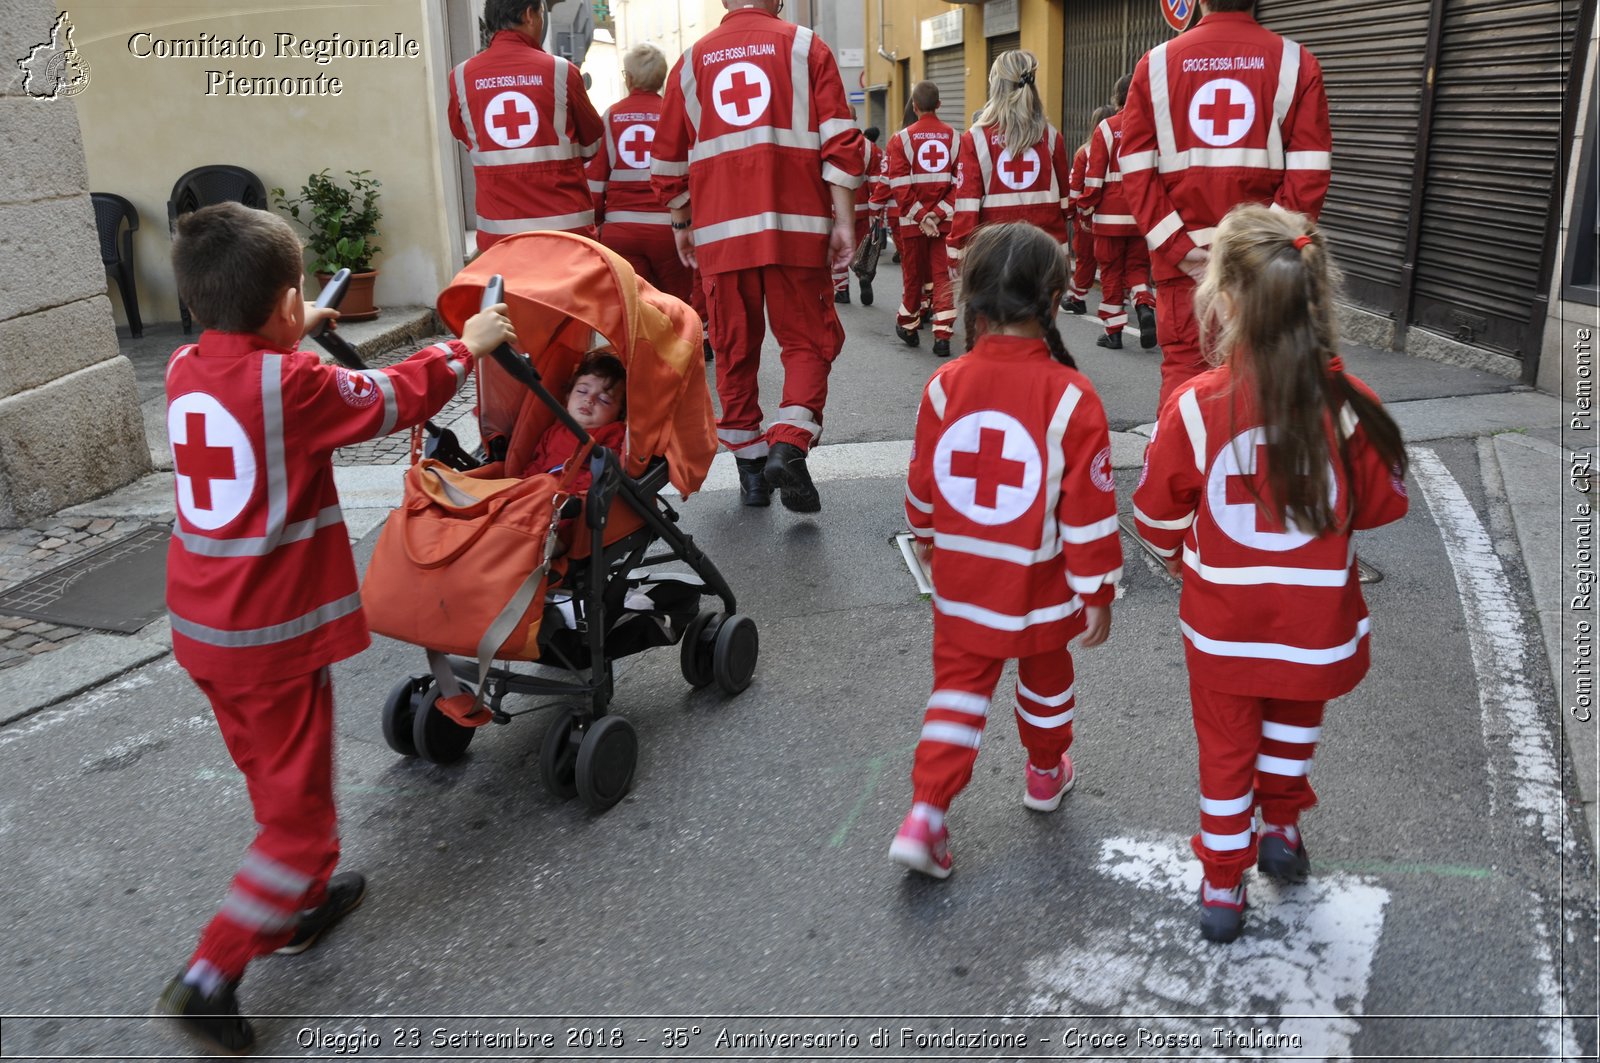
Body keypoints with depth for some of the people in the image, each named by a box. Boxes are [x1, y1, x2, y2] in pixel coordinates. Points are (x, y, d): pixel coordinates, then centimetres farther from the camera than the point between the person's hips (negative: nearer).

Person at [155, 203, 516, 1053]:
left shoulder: (183, 370, 1)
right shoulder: (294, 384, -19)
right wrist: (467, 345, 9)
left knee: (270, 779, 25)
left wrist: (286, 336, 36)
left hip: (200, 630, 8)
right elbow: (393, 399, -5)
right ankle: (209, 978, 6)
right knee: (298, 813, 5)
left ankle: (302, 903, 42)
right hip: (276, 639, -8)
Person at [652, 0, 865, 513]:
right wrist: (844, 222, -2)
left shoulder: (692, 60, 12)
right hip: (796, 228, -2)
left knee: (735, 350, 11)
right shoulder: (805, 47, 6)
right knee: (808, 341, 6)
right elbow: (840, 143, -3)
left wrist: (682, 225, 27)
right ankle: (788, 446, -13)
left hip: (721, 233, 2)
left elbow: (669, 160, 16)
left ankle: (751, 469, 14)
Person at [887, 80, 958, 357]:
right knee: (944, 276, 4)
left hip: (912, 222, -1)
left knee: (913, 275, 12)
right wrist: (939, 213, -7)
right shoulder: (955, 137, 2)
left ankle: (908, 327, 29)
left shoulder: (902, 139, -4)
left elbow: (900, 185, -10)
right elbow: (961, 182, -3)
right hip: (946, 221, 1)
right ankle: (942, 335, -2)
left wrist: (920, 216, -9)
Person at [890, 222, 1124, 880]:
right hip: (1040, 586, -1)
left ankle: (926, 813, 4)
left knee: (957, 687, 14)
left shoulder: (945, 385, -11)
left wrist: (927, 536, 22)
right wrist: (1098, 592, -4)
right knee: (1046, 678, 23)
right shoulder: (1071, 397, -20)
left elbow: (922, 481, 2)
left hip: (960, 582, 2)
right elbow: (1090, 510, -16)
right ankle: (1046, 775, 46)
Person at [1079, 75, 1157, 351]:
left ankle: (1114, 331, 9)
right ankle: (1145, 305, -11)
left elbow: (1094, 174, -8)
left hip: (1111, 214, -2)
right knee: (1138, 266, 16)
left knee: (1111, 270, 7)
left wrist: (1086, 208, 0)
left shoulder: (1107, 127, -7)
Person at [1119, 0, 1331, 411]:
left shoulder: (1156, 62, 4)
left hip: (1181, 255, 1)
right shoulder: (1296, 62, 2)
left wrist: (1176, 245, -5)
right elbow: (1310, 172, -6)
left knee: (1183, 368, 6)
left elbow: (1136, 169, -4)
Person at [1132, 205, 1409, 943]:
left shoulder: (1196, 405, -21)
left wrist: (1184, 558, 14)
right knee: (1292, 720, 30)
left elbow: (1157, 513, -8)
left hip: (1221, 623, -1)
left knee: (1226, 749, 18)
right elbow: (1382, 504, -2)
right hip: (1316, 622, 1)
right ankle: (1281, 828, 47)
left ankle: (1223, 885, 29)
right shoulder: (1348, 404, -18)